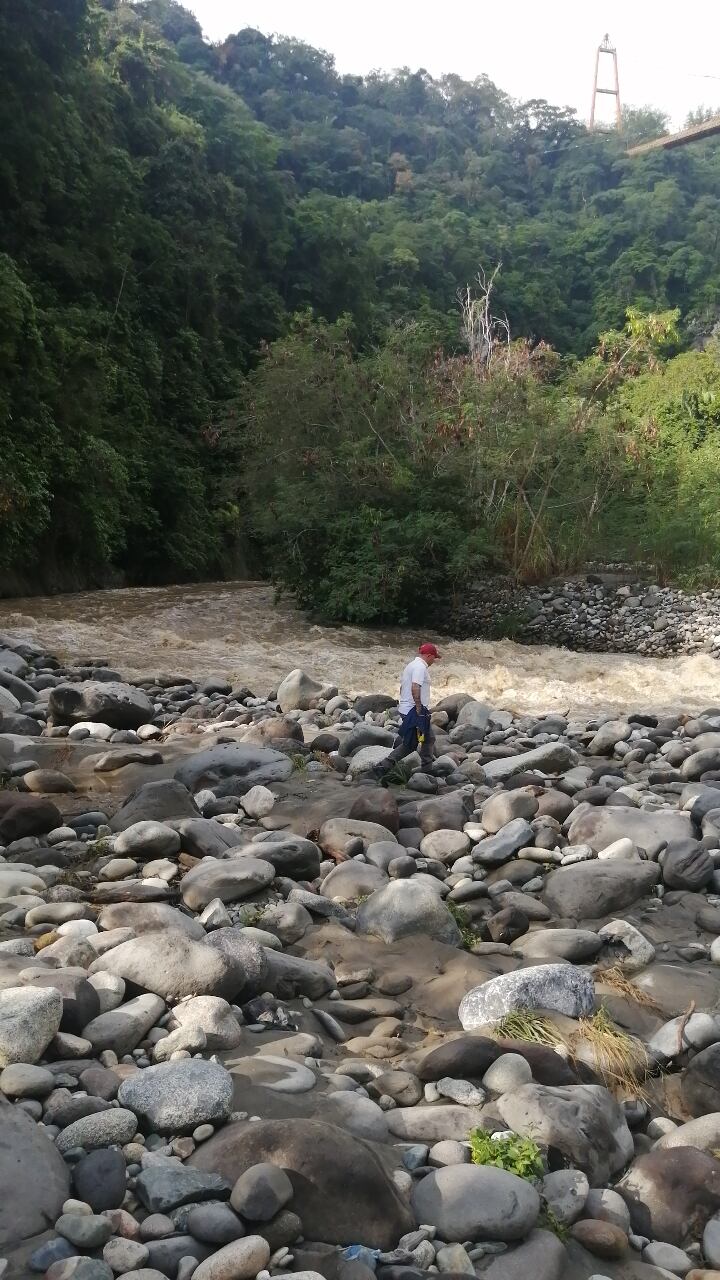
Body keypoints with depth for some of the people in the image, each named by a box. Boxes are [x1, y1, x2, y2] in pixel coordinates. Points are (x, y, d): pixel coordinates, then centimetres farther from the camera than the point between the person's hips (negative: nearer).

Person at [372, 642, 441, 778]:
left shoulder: (411, 665, 18)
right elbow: (415, 688, -27)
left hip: (406, 709, 11)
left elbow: (402, 687, 23)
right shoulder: (420, 667, -15)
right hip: (415, 711, -11)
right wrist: (419, 709, -24)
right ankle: (384, 766, -6)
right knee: (409, 744, -5)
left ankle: (427, 768, 24)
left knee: (429, 739, 18)